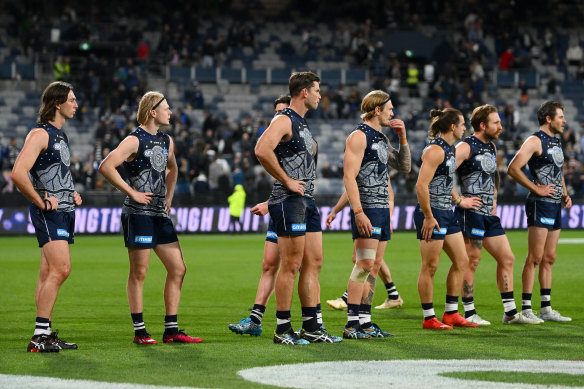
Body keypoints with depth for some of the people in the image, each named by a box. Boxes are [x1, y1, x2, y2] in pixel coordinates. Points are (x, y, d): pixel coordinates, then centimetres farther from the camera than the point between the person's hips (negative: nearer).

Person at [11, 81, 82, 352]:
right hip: (49, 214, -9)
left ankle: (45, 335, 10)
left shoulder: (60, 135, 19)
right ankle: (40, 335, -18)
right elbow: (18, 174, -22)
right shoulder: (40, 134, -11)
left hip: (64, 211, 9)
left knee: (49, 274, 8)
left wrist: (72, 194, 17)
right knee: (60, 269, -18)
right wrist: (41, 202, -17)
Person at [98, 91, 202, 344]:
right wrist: (131, 192, -17)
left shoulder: (167, 141, 15)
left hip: (160, 214, 8)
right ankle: (139, 331, 2)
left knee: (178, 269, 5)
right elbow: (106, 167, -20)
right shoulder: (135, 141, -10)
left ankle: (171, 330, 10)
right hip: (138, 213, -8)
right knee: (139, 272, -3)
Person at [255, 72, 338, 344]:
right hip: (289, 200, -10)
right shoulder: (284, 121, -11)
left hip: (307, 200, 10)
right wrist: (287, 181, -20)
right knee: (291, 266, -8)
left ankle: (311, 327, 13)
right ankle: (283, 330, -3)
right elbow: (262, 150, -27)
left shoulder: (302, 124, 19)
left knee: (314, 263, 9)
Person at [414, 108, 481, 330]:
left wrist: (459, 201, 24)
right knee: (430, 267, -3)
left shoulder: (448, 149, 15)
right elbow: (421, 185, -22)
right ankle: (429, 318, 4)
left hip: (446, 214, 10)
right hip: (432, 215, -10)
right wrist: (428, 217, -21)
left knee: (461, 261, 11)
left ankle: (451, 313, 19)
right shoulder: (435, 150, -15)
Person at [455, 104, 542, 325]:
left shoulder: (491, 146, 16)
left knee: (507, 258, 8)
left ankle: (510, 313, 13)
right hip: (471, 213, -9)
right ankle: (469, 314, 2)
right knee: (472, 262, -5)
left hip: (489, 214, 9)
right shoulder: (466, 147, -11)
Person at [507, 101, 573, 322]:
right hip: (540, 205, -9)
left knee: (549, 259, 10)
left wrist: (565, 195, 14)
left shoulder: (556, 142, 18)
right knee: (535, 258, -9)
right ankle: (526, 309, -7)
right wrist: (537, 189, -16)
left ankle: (546, 309, 14)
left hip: (555, 206, 9)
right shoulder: (535, 141, -9)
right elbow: (513, 169, -18)